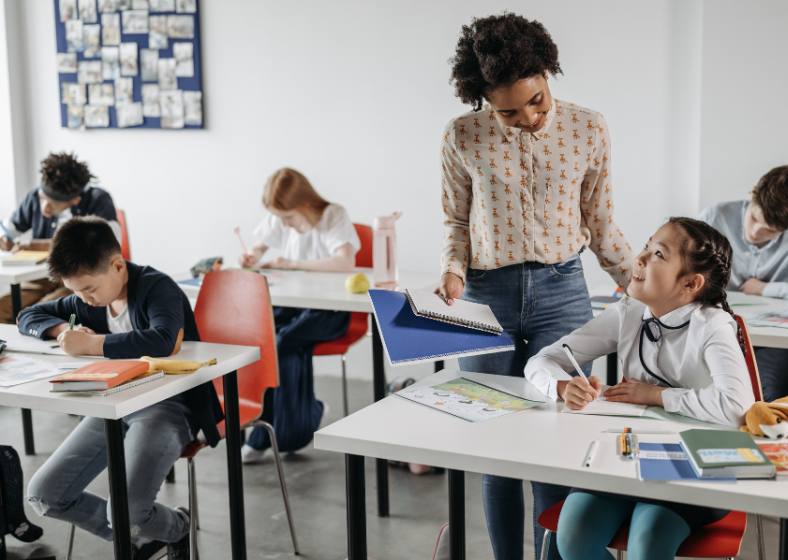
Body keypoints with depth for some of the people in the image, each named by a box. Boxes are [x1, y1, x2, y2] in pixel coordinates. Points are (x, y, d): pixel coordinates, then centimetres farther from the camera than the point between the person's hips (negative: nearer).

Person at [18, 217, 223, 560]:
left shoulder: (157, 288, -15)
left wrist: (91, 343, -28)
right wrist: (63, 329, -3)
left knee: (124, 512, -26)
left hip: (167, 406, -8)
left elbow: (164, 341, -36)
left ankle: (177, 528, 12)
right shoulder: (87, 301, 8)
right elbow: (28, 316, 21)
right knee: (43, 496, -1)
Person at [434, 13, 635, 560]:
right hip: (486, 296, 1)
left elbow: (601, 226, 9)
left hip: (562, 293, 0)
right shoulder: (463, 137, -1)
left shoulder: (588, 129, 0)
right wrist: (453, 272, -8)